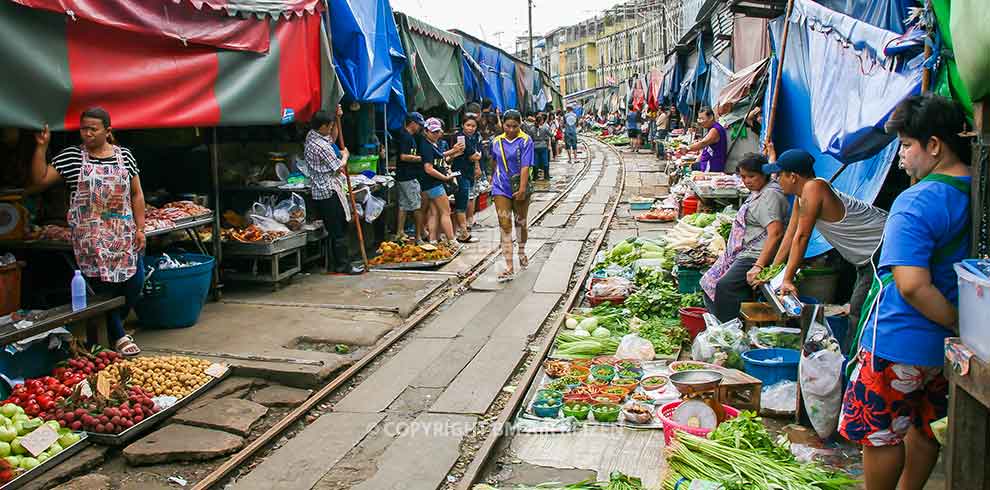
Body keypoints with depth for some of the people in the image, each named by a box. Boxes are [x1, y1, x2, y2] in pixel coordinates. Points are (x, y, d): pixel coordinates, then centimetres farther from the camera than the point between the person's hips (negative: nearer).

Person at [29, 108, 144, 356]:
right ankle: (118, 337, 13)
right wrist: (41, 147, -11)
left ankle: (115, 324, 29)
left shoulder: (125, 156, 6)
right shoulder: (70, 156, 1)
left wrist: (140, 229, 2)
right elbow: (39, 179, -2)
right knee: (103, 286, -2)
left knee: (134, 282, 3)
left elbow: (136, 194, 7)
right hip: (92, 239, -2)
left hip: (125, 235, 3)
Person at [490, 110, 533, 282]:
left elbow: (525, 166, -16)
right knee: (505, 226, -7)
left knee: (521, 222, 16)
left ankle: (522, 252, 44)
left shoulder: (525, 141, -8)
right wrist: (493, 179, 32)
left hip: (520, 188, -2)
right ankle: (509, 268, -9)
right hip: (501, 188, 2)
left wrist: (522, 188, -23)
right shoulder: (496, 141, 4)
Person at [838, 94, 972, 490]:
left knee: (881, 434, 9)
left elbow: (913, 286, -31)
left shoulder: (916, 203, -23)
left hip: (900, 342, -8)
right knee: (925, 427, 23)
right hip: (946, 345, 8)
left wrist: (961, 326, -18)